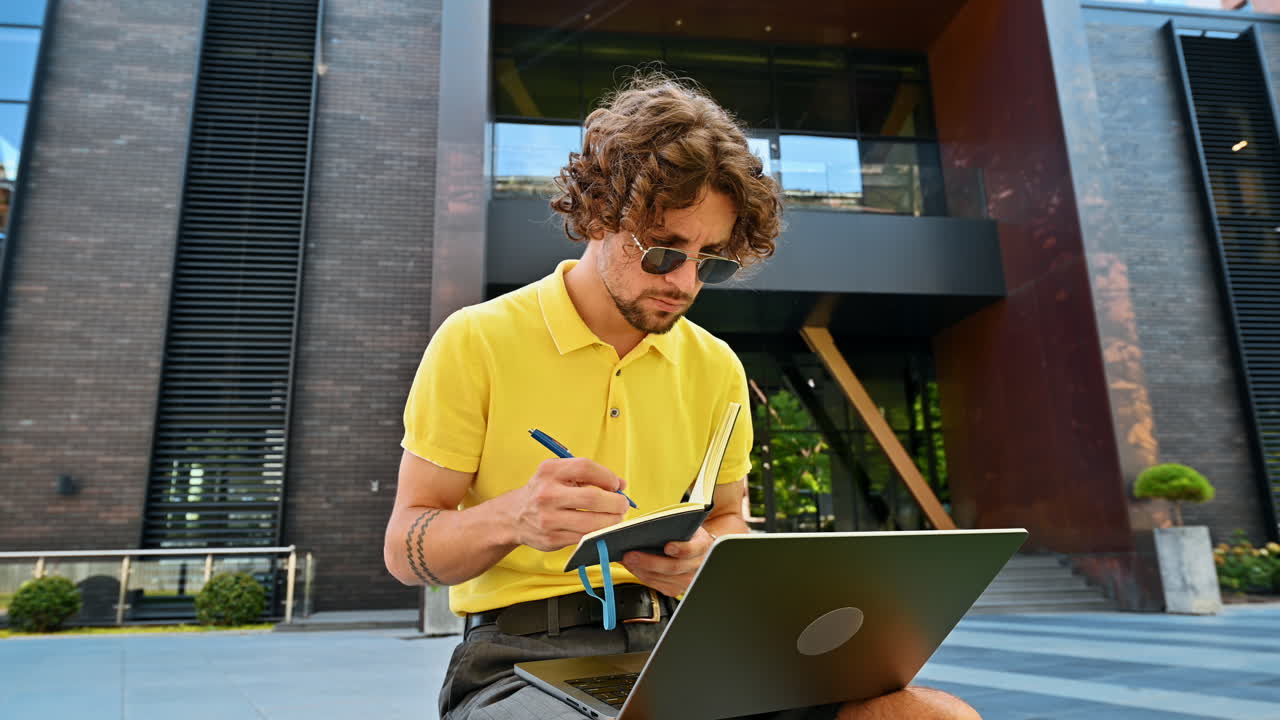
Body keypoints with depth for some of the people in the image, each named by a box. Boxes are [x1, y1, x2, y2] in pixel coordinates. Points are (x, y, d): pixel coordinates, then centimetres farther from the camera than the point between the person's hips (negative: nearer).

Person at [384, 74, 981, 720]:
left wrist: (702, 556, -4)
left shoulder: (717, 368, 9)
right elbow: (405, 551, -2)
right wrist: (511, 518, -24)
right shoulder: (475, 343, -4)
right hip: (521, 658, -4)